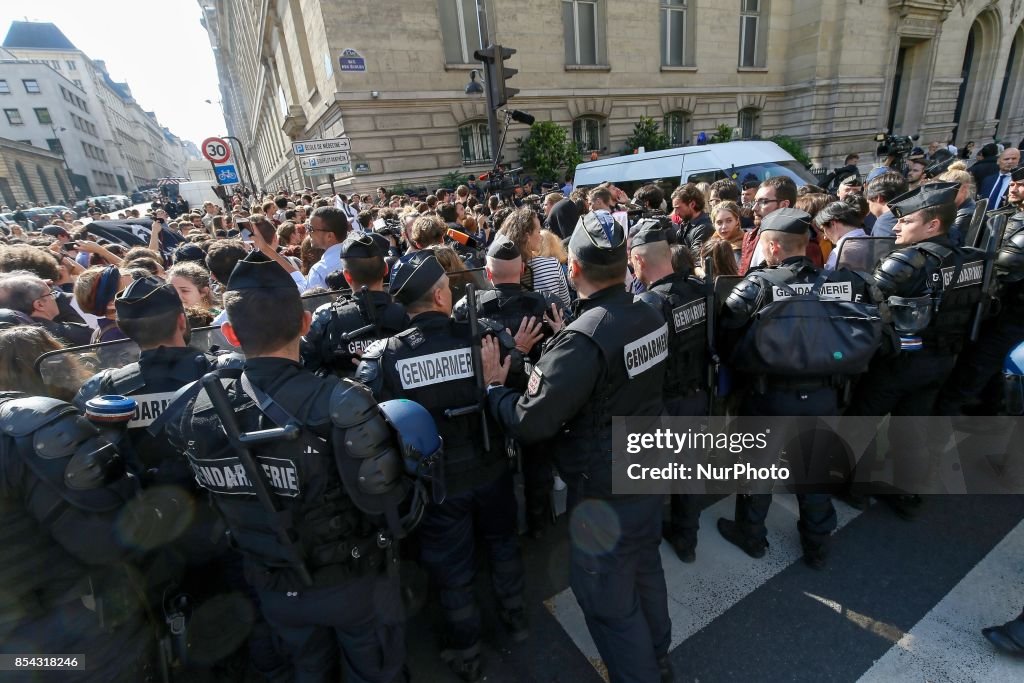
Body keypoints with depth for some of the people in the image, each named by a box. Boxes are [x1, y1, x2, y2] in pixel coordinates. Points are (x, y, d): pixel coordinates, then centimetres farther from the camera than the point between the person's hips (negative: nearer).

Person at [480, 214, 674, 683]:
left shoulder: (583, 339, -30)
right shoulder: (651, 318, -4)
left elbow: (530, 423, -29)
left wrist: (493, 386, -11)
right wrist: (561, 348, 9)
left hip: (603, 490, -9)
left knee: (607, 598, 13)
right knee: (645, 571, 28)